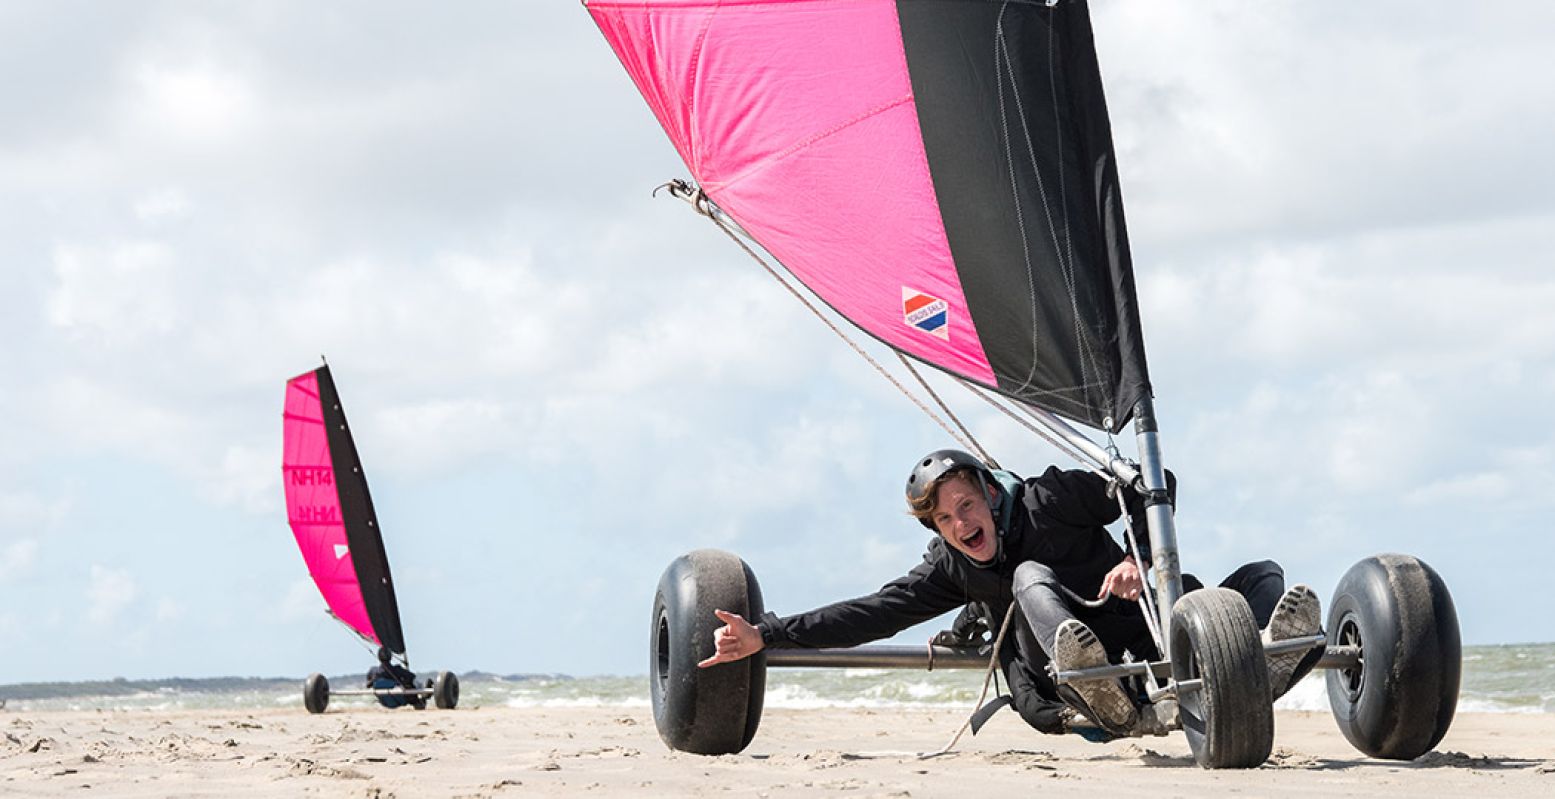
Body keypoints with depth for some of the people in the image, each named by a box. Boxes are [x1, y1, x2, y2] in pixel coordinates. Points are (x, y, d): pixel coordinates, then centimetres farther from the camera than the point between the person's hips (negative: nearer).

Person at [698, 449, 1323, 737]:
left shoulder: (1049, 500, -2)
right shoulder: (951, 571, 7)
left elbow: (1154, 486, -1)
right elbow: (872, 614, 5)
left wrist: (1140, 558, -17)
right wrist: (762, 636, 1)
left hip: (1162, 659, 0)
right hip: (1080, 702, 0)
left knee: (1263, 576, -16)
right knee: (1031, 577, -25)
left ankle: (1265, 658, -54)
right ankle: (1101, 694, -56)